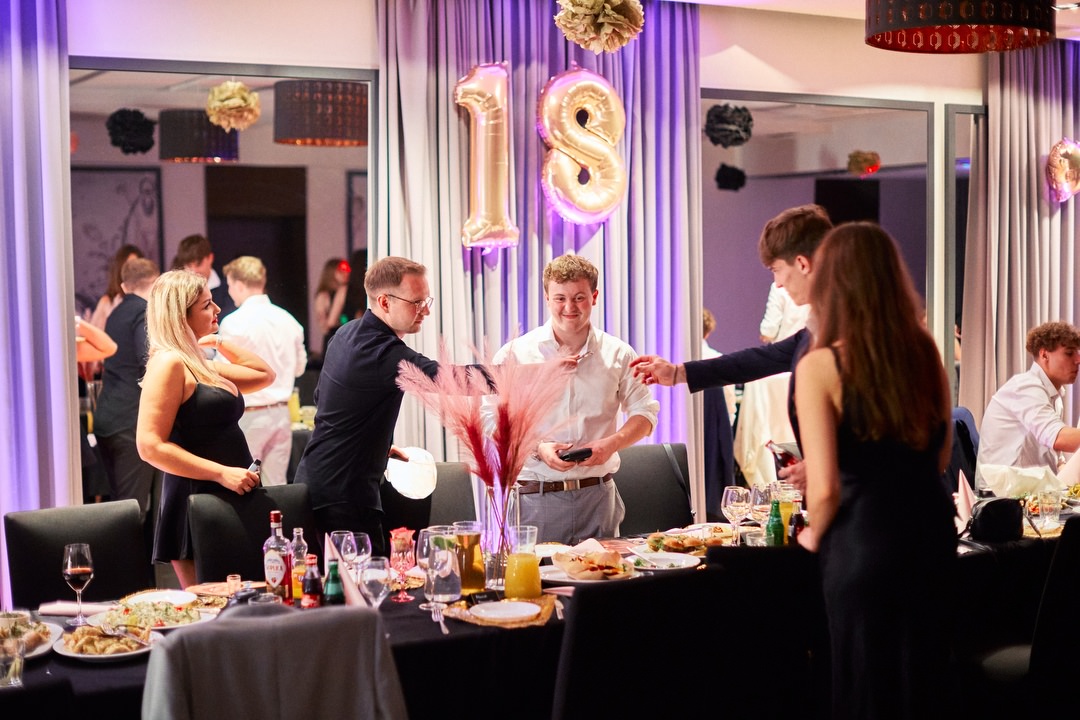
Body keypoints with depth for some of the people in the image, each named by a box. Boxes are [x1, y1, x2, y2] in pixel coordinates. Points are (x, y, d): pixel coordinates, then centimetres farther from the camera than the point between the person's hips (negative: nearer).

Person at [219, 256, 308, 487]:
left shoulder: (234, 322, -13)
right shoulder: (288, 320, 4)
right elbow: (299, 366, 15)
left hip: (248, 415, -5)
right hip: (280, 413, 6)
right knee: (277, 487, 10)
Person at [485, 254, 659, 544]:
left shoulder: (618, 354, 6)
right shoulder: (514, 354, 0)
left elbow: (645, 412, 12)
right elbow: (492, 419, 0)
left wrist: (611, 443, -7)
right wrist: (538, 448, -15)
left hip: (598, 496, 2)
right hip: (535, 497, -2)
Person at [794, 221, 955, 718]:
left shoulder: (821, 366, -12)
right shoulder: (925, 351, 5)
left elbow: (825, 488, -16)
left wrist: (815, 534, 3)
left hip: (865, 540, -5)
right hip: (932, 530, 5)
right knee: (926, 678, 18)